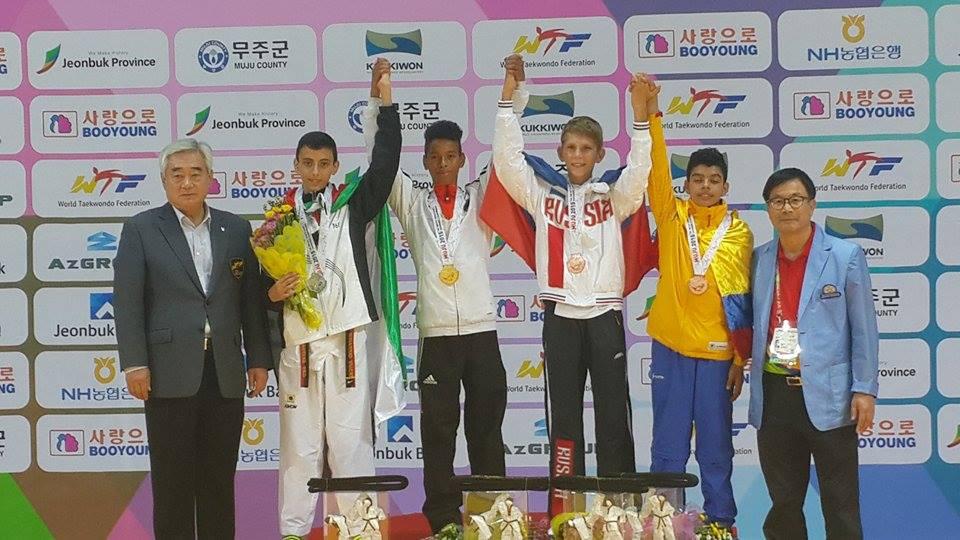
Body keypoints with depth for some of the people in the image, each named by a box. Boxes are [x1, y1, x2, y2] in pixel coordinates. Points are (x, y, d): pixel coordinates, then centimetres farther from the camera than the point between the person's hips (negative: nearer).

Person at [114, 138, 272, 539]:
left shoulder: (236, 229, 11)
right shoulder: (141, 229, 3)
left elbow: (251, 299, 12)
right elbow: (127, 301, -2)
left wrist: (258, 359, 7)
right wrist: (134, 364, -9)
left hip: (225, 372, 3)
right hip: (170, 371, -3)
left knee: (220, 478, 8)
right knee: (172, 479, 2)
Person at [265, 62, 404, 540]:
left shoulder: (352, 206, 7)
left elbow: (385, 164, -6)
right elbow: (265, 281, 10)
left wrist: (386, 102, -10)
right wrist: (272, 293, -13)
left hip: (348, 342, -1)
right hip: (299, 345, 1)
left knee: (351, 441, 2)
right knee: (300, 445, 4)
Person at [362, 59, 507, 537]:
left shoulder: (480, 197, 11)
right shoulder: (413, 203, 11)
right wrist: (377, 96, -6)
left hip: (481, 329, 0)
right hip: (435, 333, 0)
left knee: (487, 426, 4)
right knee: (438, 430, 2)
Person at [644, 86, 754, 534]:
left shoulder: (739, 232, 2)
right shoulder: (671, 216, 3)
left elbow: (743, 299, 4)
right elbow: (657, 170, -13)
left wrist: (742, 358, 2)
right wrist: (652, 117, -26)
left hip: (717, 351, 0)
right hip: (670, 346, 0)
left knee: (716, 444, 8)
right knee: (668, 443, 6)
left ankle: (720, 520, 19)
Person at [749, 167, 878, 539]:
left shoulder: (846, 256, -2)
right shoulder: (759, 258, 8)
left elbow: (864, 329, -3)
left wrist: (864, 389, -7)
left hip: (827, 396, -4)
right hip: (773, 395, 4)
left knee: (840, 505, 2)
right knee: (783, 501, 13)